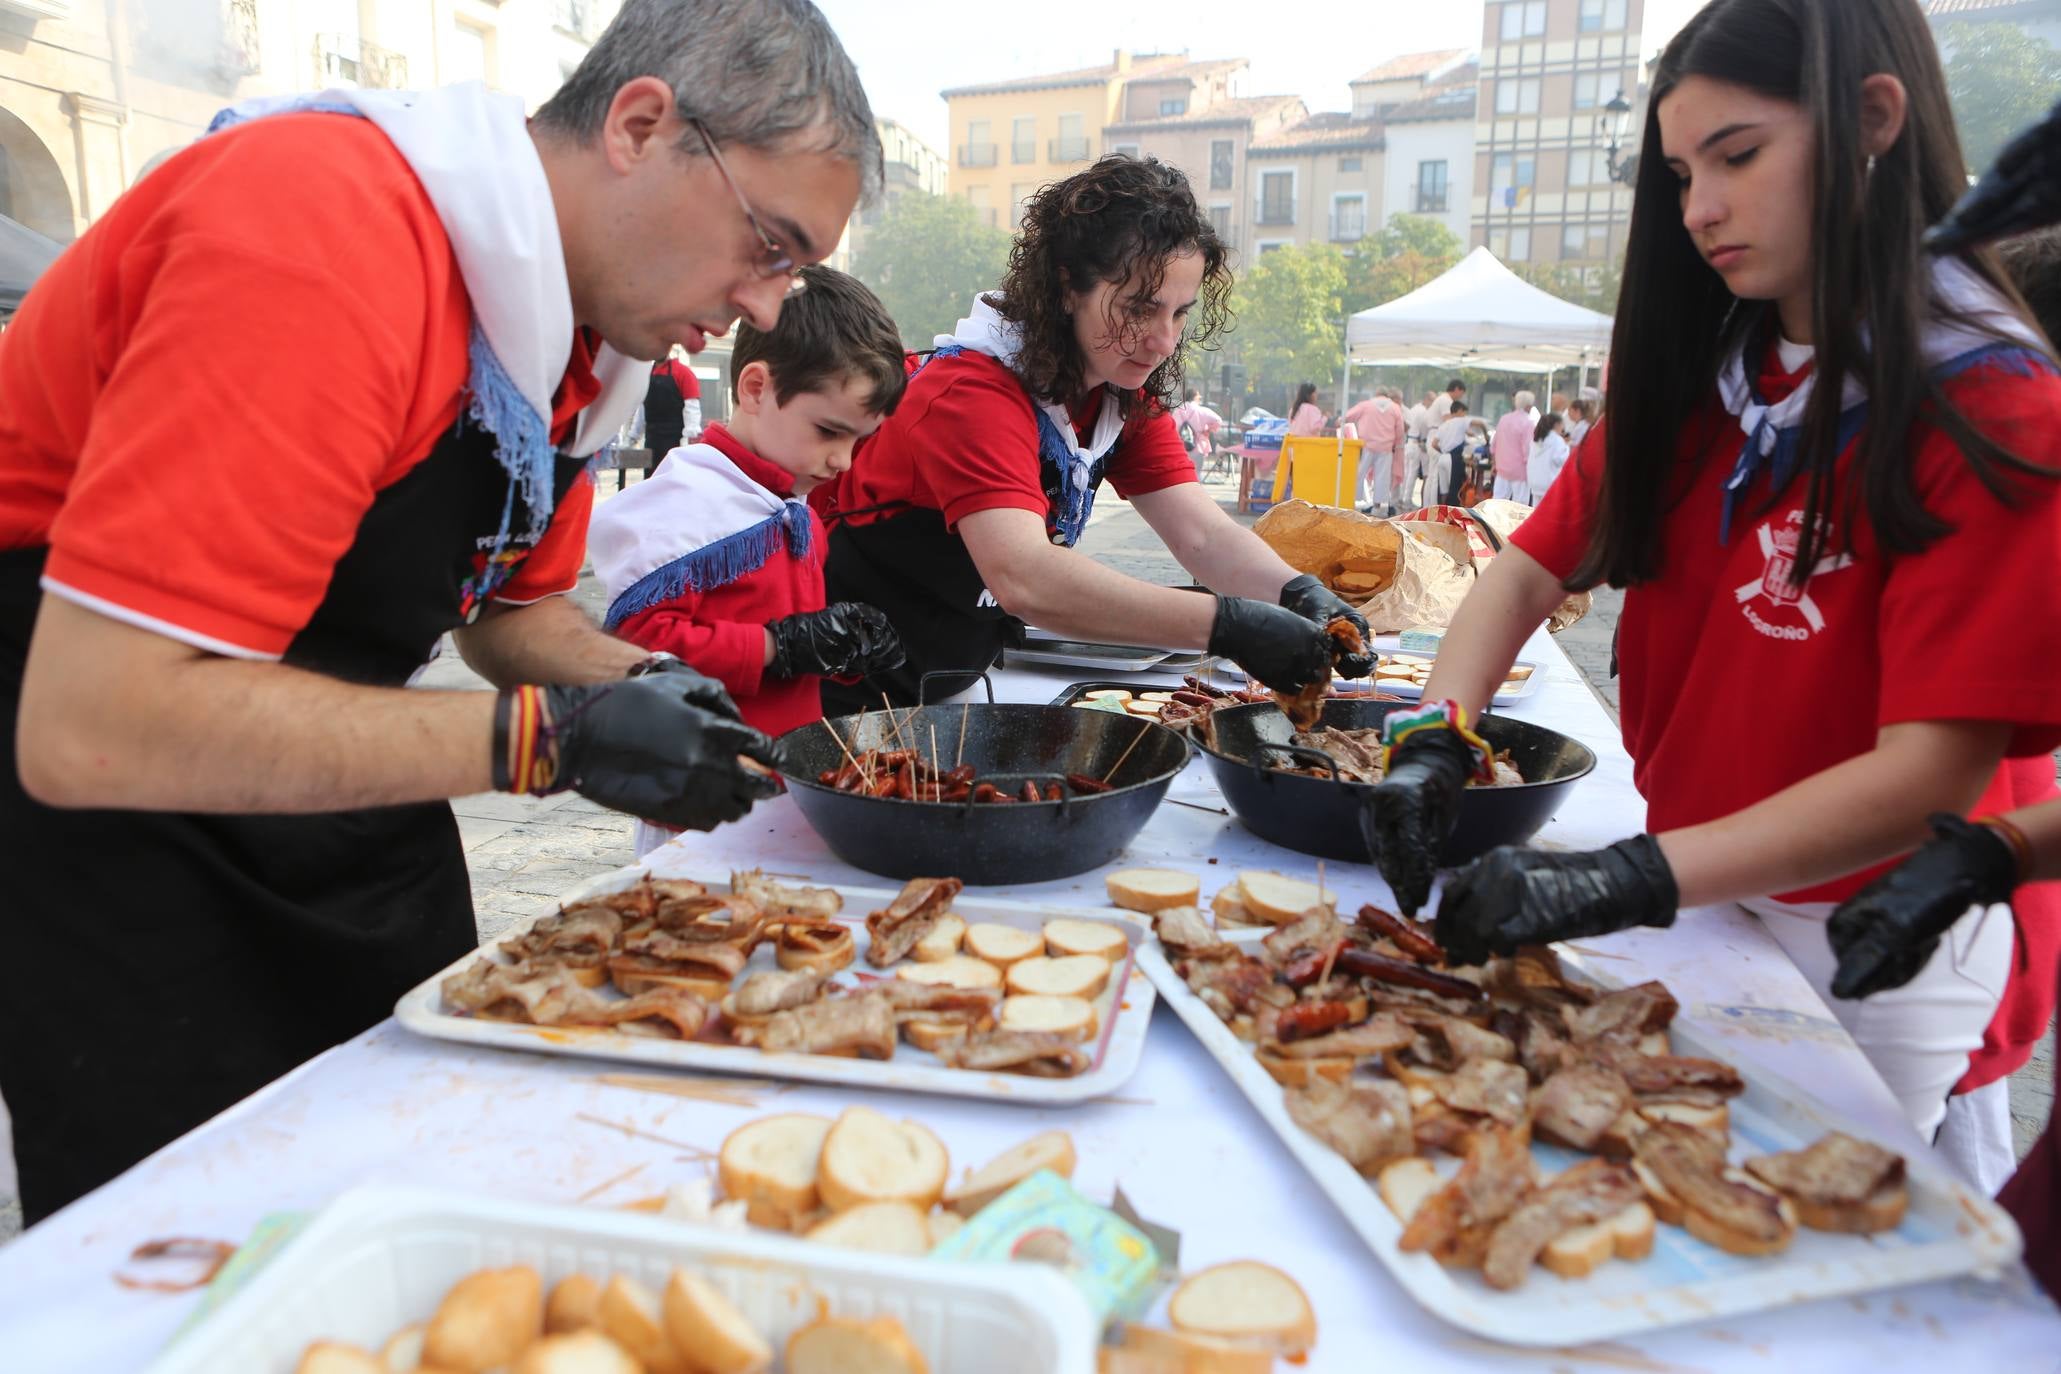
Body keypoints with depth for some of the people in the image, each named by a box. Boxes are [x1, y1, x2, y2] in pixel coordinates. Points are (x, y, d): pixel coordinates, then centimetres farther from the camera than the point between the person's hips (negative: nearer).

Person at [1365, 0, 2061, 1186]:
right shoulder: (1696, 385, 1)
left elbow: (1931, 776, -26)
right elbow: (1536, 567, -4)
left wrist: (1621, 884, -35)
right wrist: (1438, 744, -22)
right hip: (1700, 896, 5)